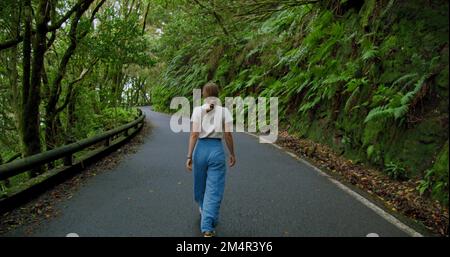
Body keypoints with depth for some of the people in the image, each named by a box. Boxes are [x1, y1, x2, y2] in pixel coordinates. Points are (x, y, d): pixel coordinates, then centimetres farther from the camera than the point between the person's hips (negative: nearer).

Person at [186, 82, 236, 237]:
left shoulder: (197, 110, -3)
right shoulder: (224, 111, -3)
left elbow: (194, 134, -8)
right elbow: (228, 136, -4)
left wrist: (189, 156, -4)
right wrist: (232, 154, 8)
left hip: (201, 149, 2)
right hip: (217, 150, -1)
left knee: (201, 183, 24)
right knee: (214, 189, 2)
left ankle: (204, 210, 50)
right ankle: (207, 227, -5)